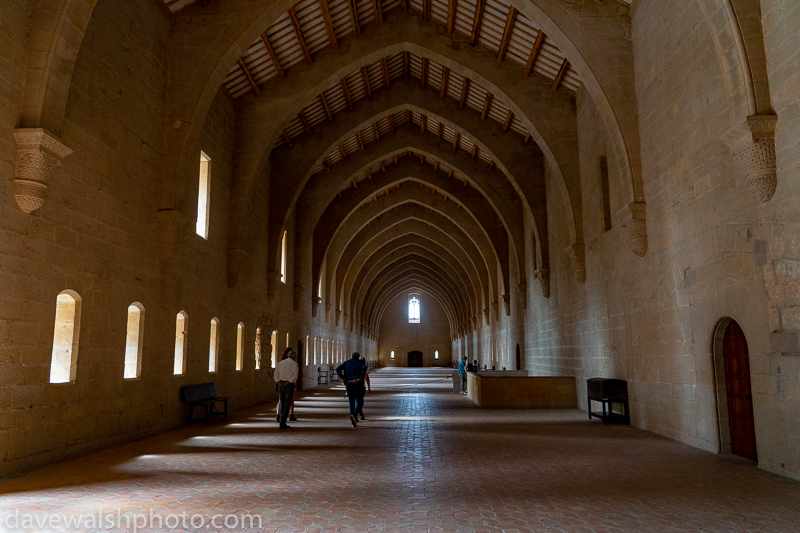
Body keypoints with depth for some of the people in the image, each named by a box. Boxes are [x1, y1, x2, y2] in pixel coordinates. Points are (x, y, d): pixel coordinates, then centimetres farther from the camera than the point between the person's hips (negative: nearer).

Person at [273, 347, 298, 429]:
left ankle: (282, 420, 17)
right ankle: (282, 423, -4)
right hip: (289, 385, -4)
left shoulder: (280, 363, 13)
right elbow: (294, 377, -14)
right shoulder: (294, 364, -1)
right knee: (287, 405, 1)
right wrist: (286, 383, -13)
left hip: (280, 385, 4)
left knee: (282, 403, 18)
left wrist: (280, 384, -10)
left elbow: (276, 376, 1)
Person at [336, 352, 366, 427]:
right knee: (359, 402, 3)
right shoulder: (360, 362, 3)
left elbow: (338, 369, -4)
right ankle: (353, 415, -24)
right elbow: (364, 368, -21)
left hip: (348, 385, 4)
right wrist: (361, 378, -19)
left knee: (352, 403, 15)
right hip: (357, 385, -3)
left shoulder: (346, 363, 13)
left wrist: (343, 378, -7)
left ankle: (353, 421, 10)